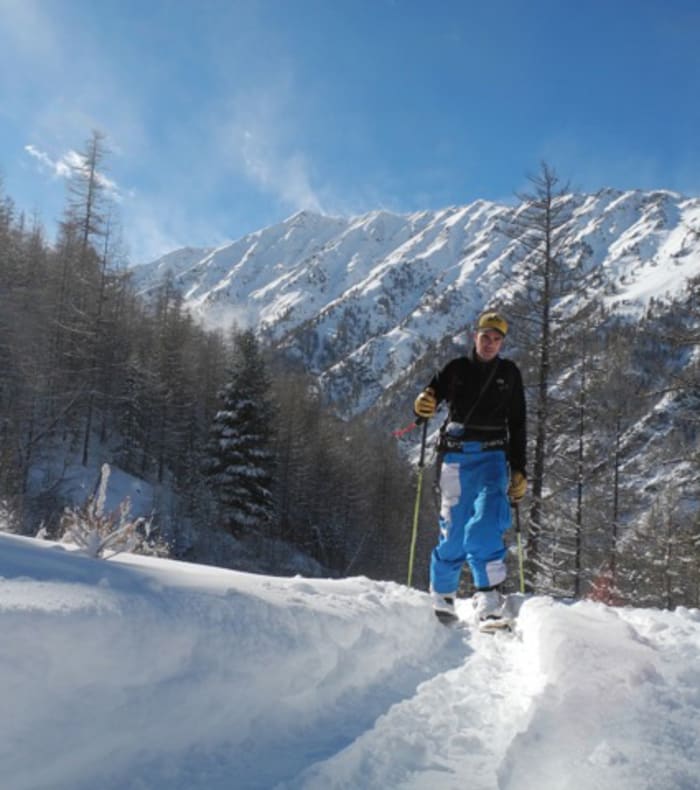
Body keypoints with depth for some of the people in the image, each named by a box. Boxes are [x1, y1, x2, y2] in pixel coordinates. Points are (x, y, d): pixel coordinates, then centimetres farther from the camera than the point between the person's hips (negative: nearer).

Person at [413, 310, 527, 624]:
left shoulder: (509, 373, 11)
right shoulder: (457, 368, 9)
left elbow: (517, 426, 14)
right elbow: (429, 398, 8)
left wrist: (519, 471, 9)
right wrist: (423, 407, -18)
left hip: (493, 457, 0)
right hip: (456, 456, 0)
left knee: (485, 524, -20)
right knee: (453, 529, 0)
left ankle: (489, 600, -19)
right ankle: (442, 598, 17)